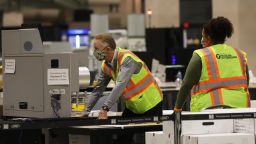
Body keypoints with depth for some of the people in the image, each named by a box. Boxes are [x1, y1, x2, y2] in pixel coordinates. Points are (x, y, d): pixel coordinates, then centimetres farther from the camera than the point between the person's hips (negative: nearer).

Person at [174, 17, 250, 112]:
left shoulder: (201, 56, -1)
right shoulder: (240, 55, 12)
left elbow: (186, 85, -2)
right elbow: (246, 84, 15)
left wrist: (178, 107, 8)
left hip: (210, 107, -4)